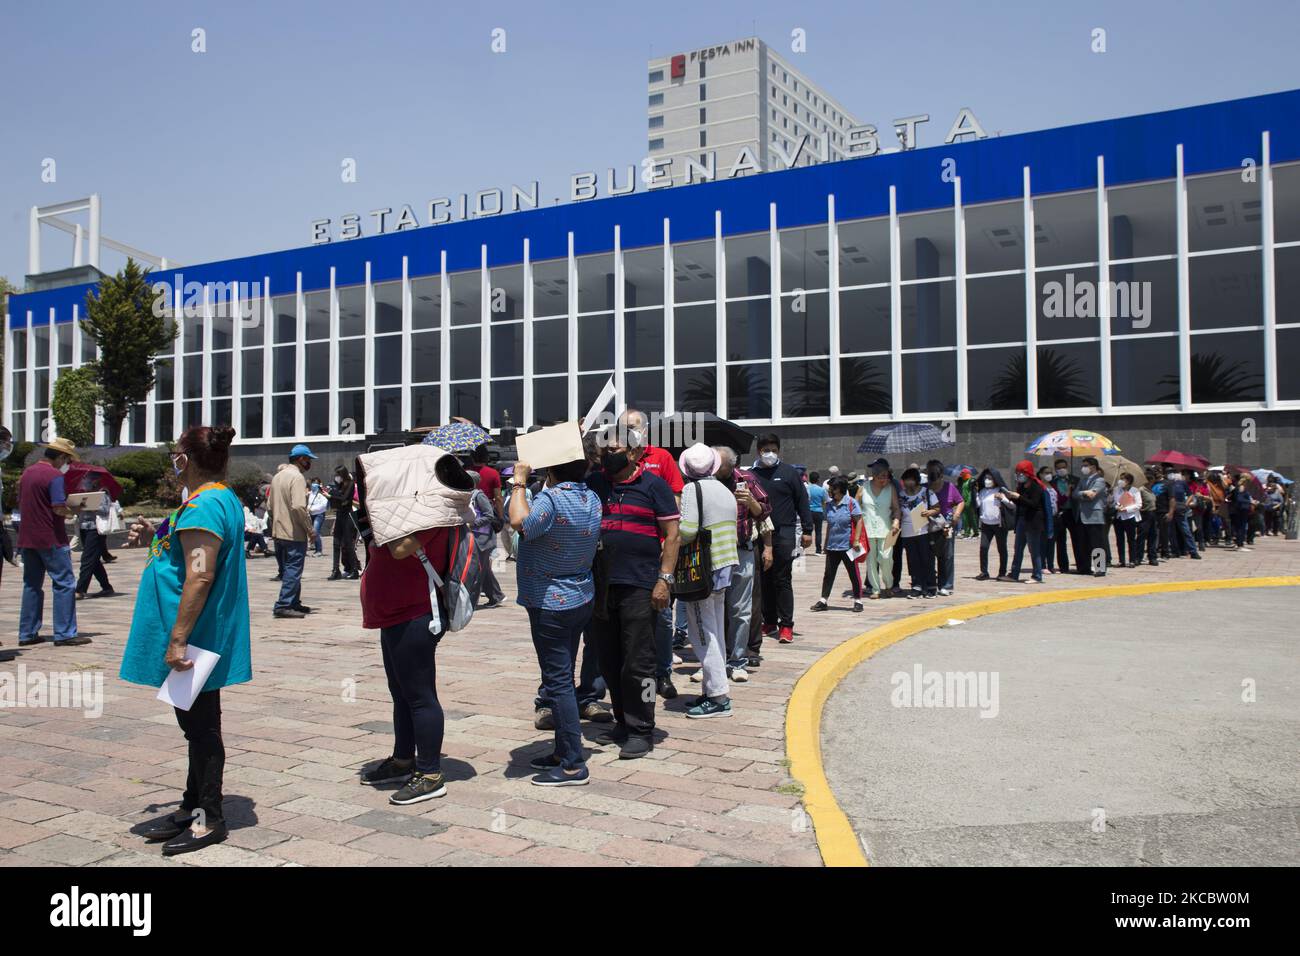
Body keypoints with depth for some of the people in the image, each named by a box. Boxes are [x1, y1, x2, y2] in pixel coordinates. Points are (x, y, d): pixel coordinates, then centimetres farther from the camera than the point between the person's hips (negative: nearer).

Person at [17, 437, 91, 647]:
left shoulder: (27, 472, 12)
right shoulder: (55, 476, -14)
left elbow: (20, 503, 20)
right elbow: (59, 509, -20)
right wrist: (74, 511, -2)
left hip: (27, 539, 8)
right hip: (51, 540, -8)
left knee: (32, 585, 14)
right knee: (64, 584, -2)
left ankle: (27, 633, 16)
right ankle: (65, 633, -2)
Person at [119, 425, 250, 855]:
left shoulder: (202, 505, -20)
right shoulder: (223, 498, 13)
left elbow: (200, 577, -27)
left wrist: (177, 639, -26)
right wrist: (155, 540, 13)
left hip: (193, 641, -10)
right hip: (204, 639, 10)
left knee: (201, 726, 1)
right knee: (198, 724, 18)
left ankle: (208, 819, 13)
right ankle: (194, 807, 30)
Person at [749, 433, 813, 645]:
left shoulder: (788, 472, 2)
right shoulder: (752, 474, 6)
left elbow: (802, 501, 2)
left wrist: (807, 530, -2)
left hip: (784, 534, -3)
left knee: (782, 580, -1)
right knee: (764, 580, 9)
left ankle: (786, 625, 4)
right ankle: (769, 621, 21)